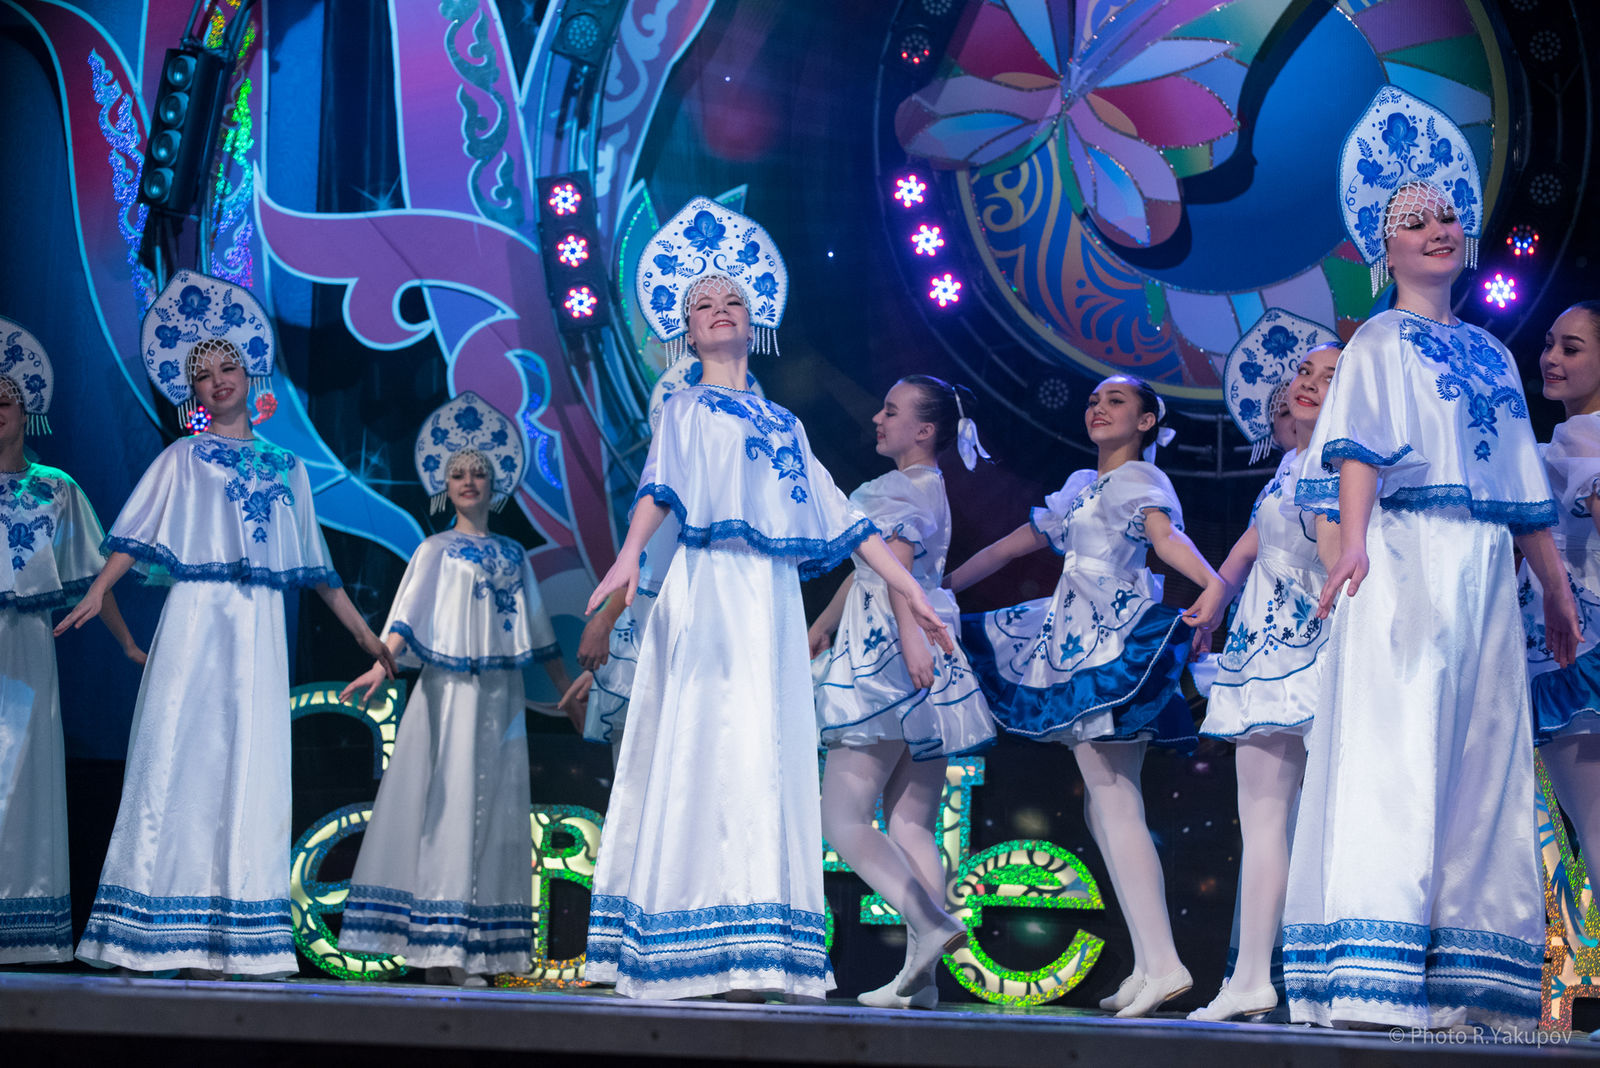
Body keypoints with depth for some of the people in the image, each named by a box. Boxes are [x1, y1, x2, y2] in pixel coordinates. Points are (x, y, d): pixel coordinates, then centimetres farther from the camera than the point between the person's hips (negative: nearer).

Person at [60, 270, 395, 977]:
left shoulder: (285, 468, 18)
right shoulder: (184, 459, 9)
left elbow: (314, 565, 21)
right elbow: (137, 533, -3)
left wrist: (361, 630, 19)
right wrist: (98, 591, -18)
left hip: (259, 629, 3)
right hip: (197, 617, -3)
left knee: (249, 764, -1)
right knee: (181, 753, -9)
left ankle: (223, 941, 0)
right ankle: (169, 938, -8)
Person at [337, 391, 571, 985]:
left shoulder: (512, 555, 17)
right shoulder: (437, 550, 6)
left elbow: (538, 631, 20)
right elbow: (408, 614, -7)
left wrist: (567, 690, 20)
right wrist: (382, 664, -24)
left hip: (500, 696, 4)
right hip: (450, 689, -4)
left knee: (494, 807, 1)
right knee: (448, 800, -9)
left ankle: (478, 948, 2)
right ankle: (438, 947, -11)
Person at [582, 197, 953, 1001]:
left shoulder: (782, 423, 23)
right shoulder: (687, 408, 10)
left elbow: (839, 515, 20)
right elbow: (659, 485, -8)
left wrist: (911, 591, 14)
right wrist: (630, 553, -27)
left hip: (772, 602, 5)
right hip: (710, 588, -5)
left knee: (771, 755, -1)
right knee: (719, 746, -13)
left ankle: (762, 956, -1)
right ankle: (712, 953, -14)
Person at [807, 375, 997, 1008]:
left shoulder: (896, 490, -8)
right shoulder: (930, 490, 22)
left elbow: (896, 562, -26)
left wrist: (910, 637, -40)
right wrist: (822, 628, 40)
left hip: (887, 667, -9)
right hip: (926, 672, 9)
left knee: (844, 820, -9)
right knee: (911, 826, 5)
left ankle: (930, 923, -25)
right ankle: (921, 976, 0)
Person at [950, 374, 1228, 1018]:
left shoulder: (1140, 478, 0)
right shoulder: (1080, 486, 24)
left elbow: (1166, 535, -21)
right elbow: (1011, 546, 30)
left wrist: (1213, 582, -41)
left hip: (1115, 638, -8)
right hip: (1075, 637, 8)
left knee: (1109, 791, -15)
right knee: (1105, 798, 1)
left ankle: (1160, 963, -18)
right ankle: (1151, 966, -2)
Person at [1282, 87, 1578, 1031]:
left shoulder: (1491, 353, 21)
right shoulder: (1380, 343, 4)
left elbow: (1523, 488, 22)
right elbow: (1360, 449, -11)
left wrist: (1557, 584, 18)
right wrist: (1355, 540, -27)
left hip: (1485, 573, 7)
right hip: (1407, 560, -7)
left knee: (1485, 758, 3)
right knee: (1397, 746, -13)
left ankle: (1470, 984, 6)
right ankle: (1375, 982, -16)